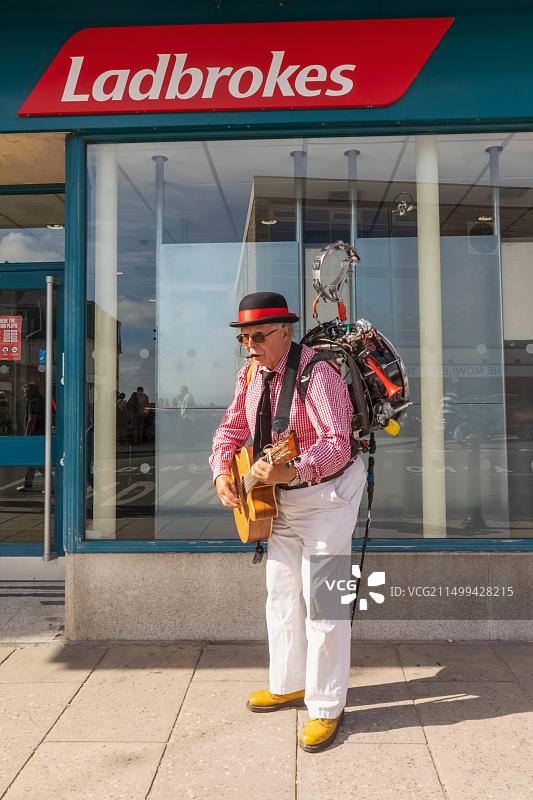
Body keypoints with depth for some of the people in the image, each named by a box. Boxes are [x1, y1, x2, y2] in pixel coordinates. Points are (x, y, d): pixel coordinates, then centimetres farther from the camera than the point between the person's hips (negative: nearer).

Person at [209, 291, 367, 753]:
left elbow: (337, 445, -32)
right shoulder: (252, 373, 1)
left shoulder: (316, 374, -24)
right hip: (281, 498, 8)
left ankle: (326, 707, 17)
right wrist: (222, 473, -8)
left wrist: (291, 471, -47)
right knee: (281, 594, 18)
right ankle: (289, 685, 38)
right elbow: (232, 428, 9)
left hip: (326, 494, -8)